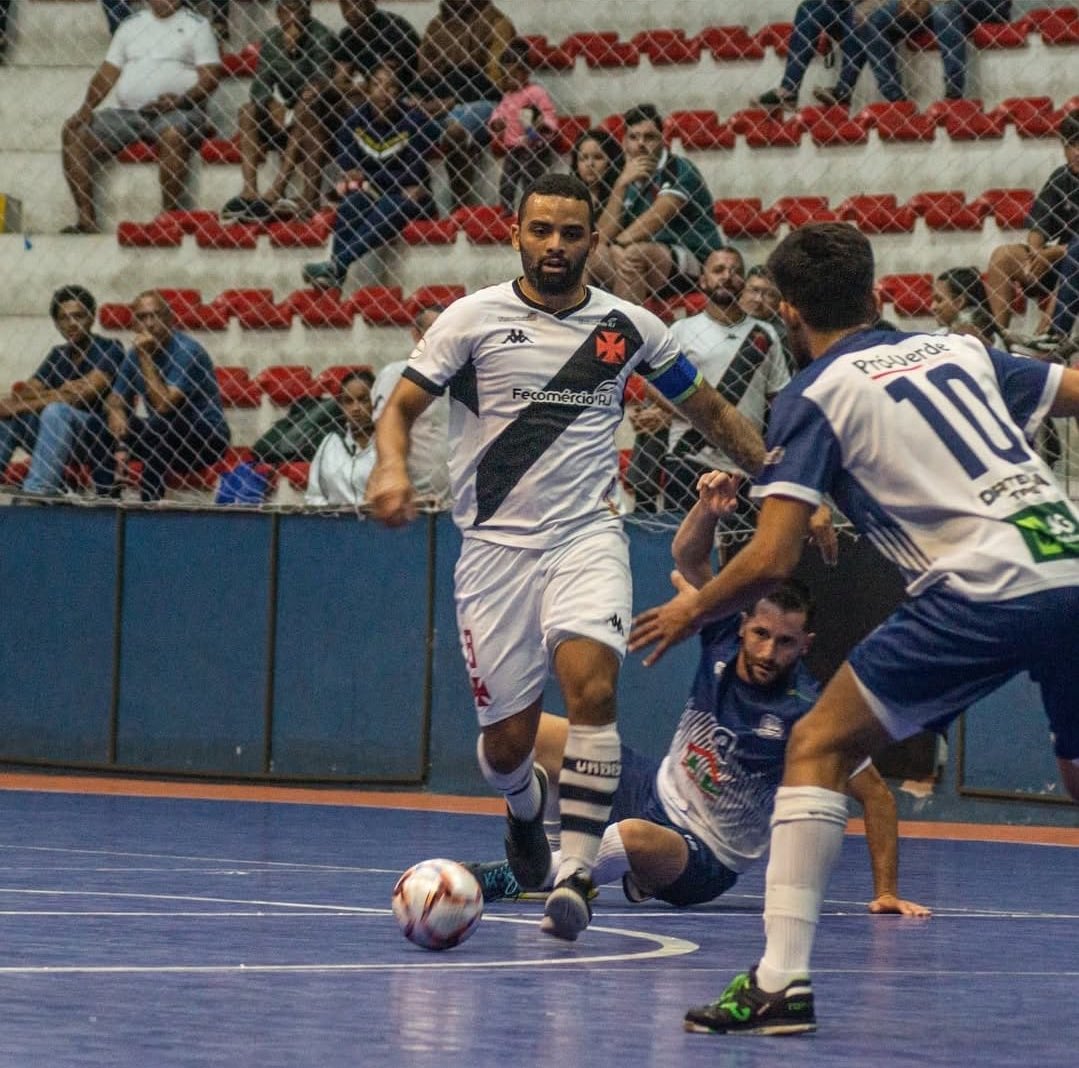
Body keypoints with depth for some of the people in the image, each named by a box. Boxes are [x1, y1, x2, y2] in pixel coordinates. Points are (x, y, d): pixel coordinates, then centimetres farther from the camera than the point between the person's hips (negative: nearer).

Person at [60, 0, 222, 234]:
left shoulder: (197, 26, 8)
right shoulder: (131, 26, 20)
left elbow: (210, 76, -2)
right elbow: (107, 73, 16)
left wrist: (181, 100, -20)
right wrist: (86, 108, 0)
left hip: (178, 112, -5)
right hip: (128, 113, 5)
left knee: (173, 134, -40)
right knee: (73, 132, -14)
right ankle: (86, 220, -19)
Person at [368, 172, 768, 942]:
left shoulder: (629, 328, 5)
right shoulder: (474, 319, 0)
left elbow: (709, 410, 17)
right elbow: (401, 406, 0)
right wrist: (393, 467, -22)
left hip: (587, 538, 0)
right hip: (496, 543, 0)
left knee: (592, 685, -26)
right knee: (507, 740, 1)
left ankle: (576, 875, -23)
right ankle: (525, 806, 40)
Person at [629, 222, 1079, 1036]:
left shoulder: (815, 396, 5)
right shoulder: (960, 351, 21)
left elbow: (773, 559, -1)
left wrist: (692, 611, 16)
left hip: (980, 591, -5)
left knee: (818, 749, 5)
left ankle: (783, 981, -5)